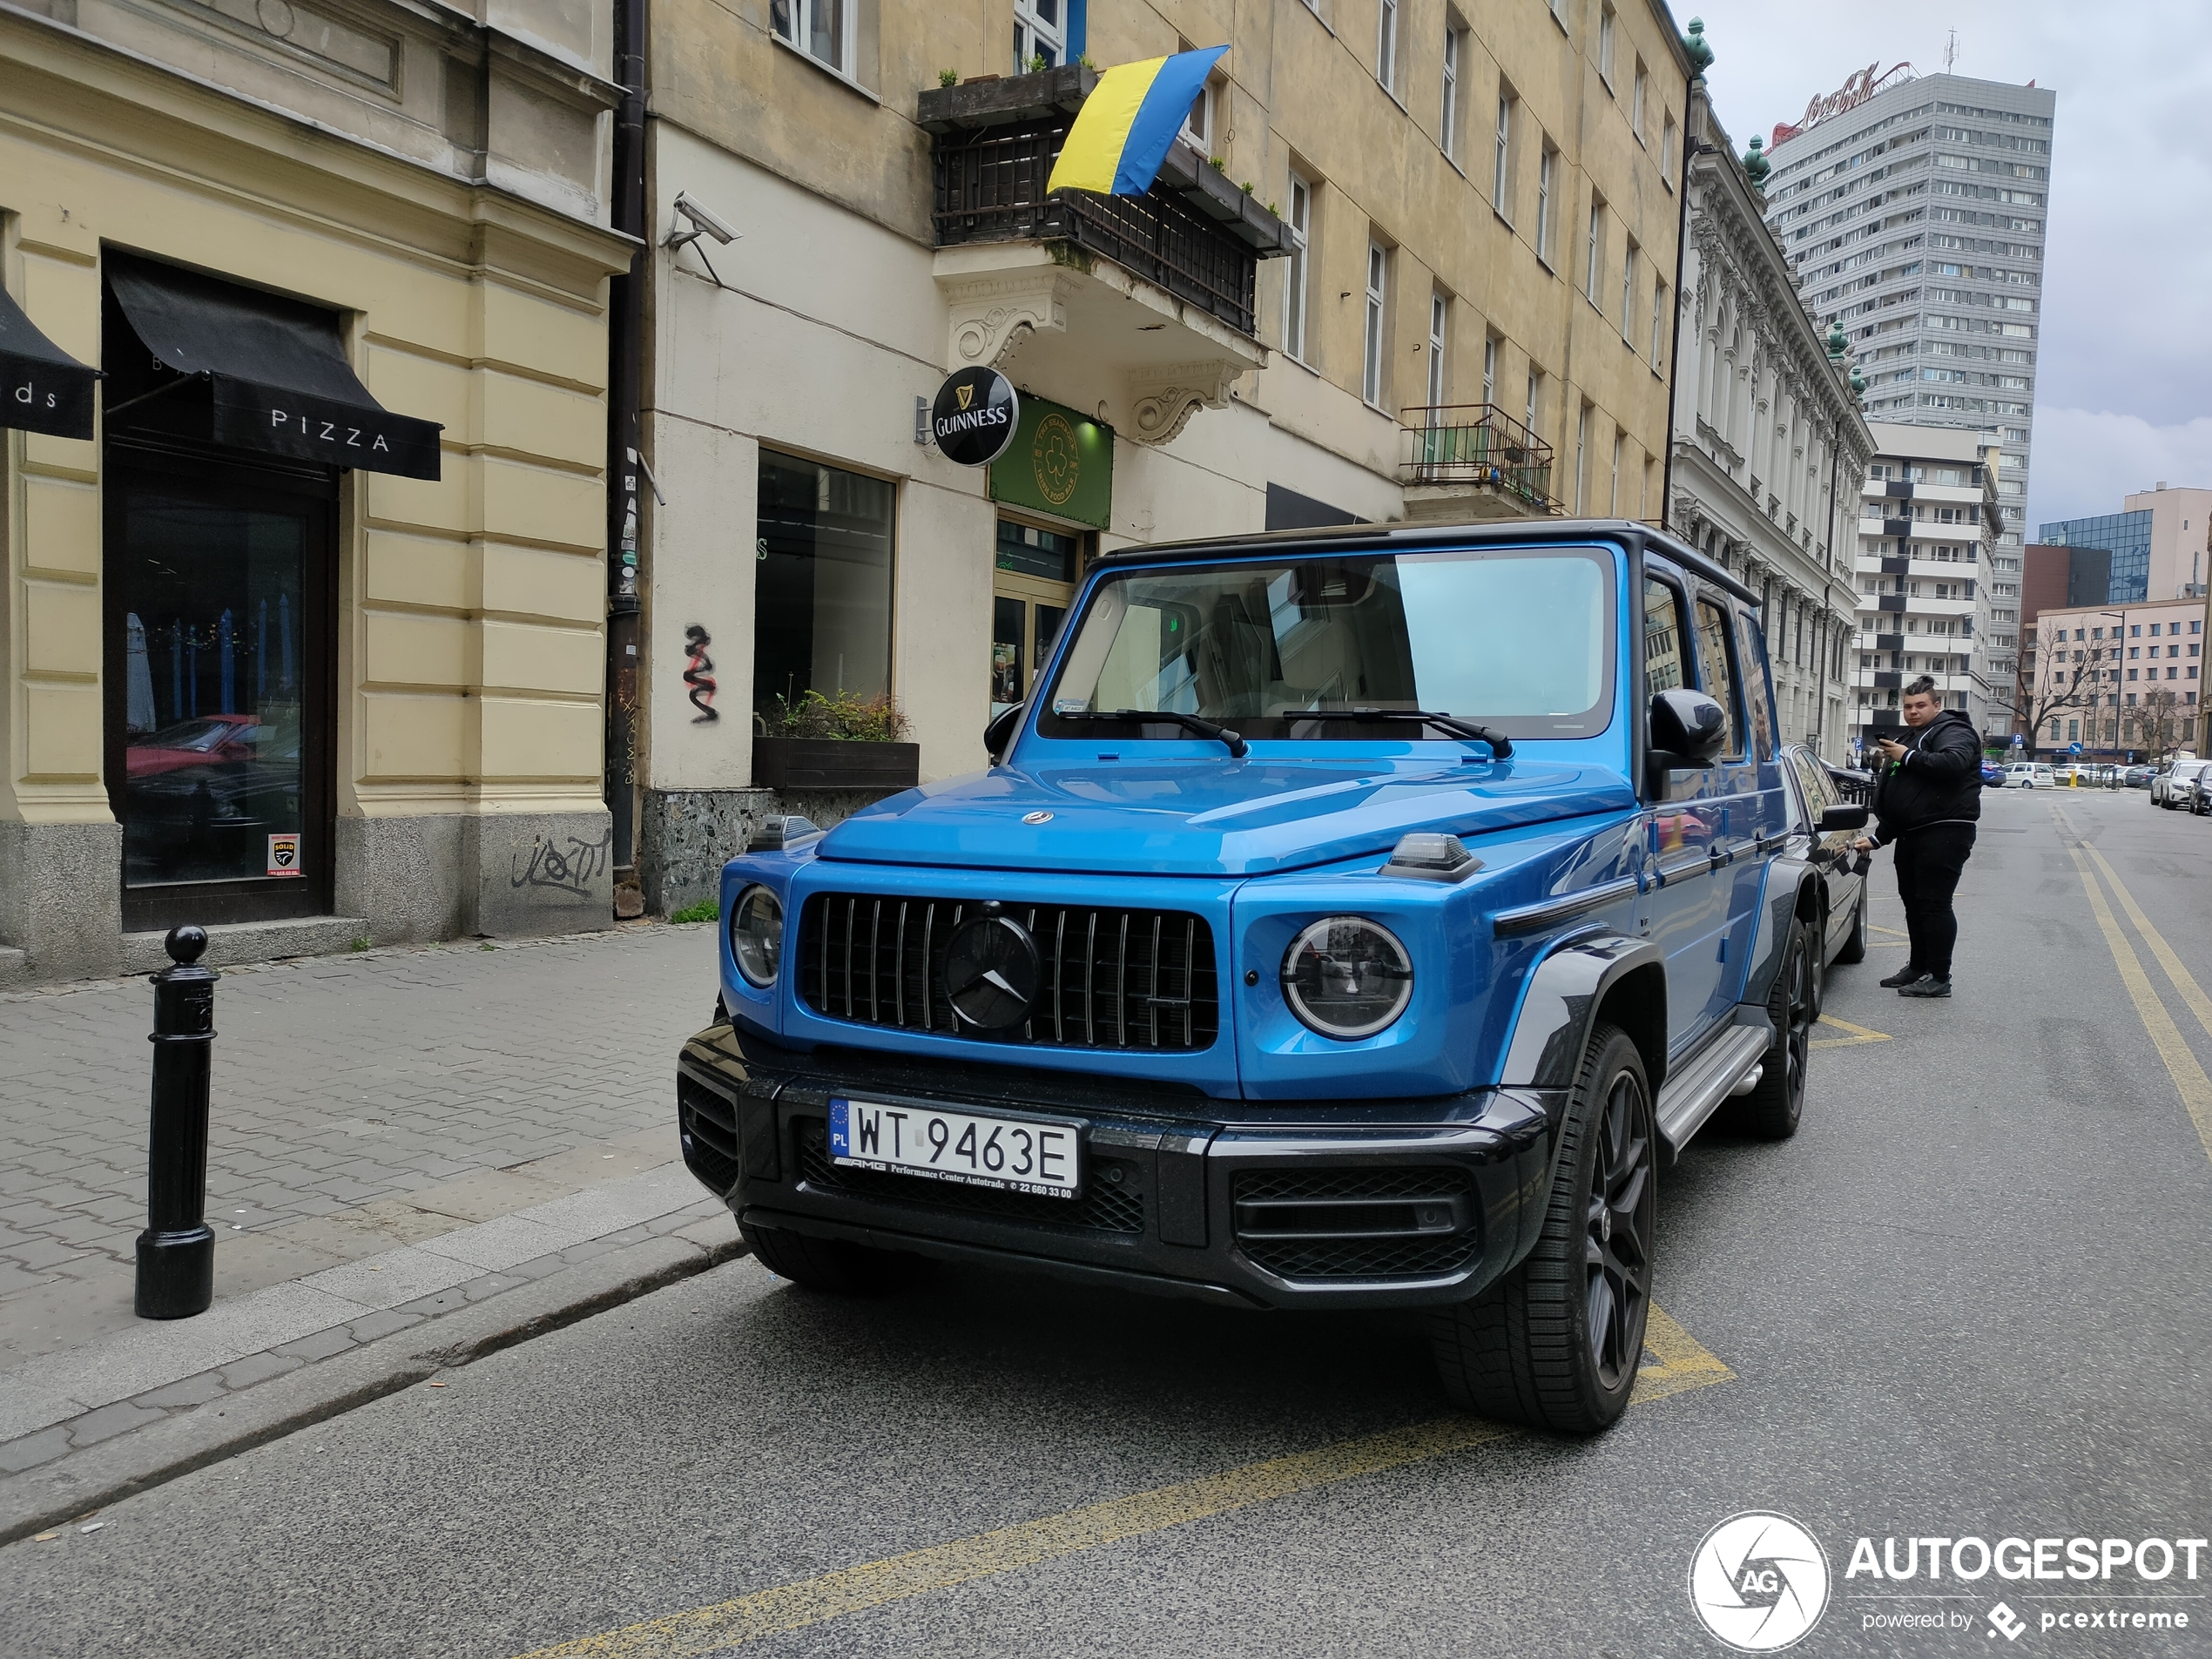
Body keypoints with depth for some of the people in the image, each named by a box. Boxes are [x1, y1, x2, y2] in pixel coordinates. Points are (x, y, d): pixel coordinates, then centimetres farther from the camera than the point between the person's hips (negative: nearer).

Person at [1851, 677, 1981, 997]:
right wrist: (1877, 838, 26)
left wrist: (1908, 757, -18)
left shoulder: (1952, 731, -3)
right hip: (1911, 835, 10)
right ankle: (1917, 969, 23)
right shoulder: (1910, 738, 26)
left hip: (1943, 834, -10)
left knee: (1933, 904, -10)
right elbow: (1892, 802, 29)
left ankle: (1940, 978, -7)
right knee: (1913, 902, 14)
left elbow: (1953, 762, -28)